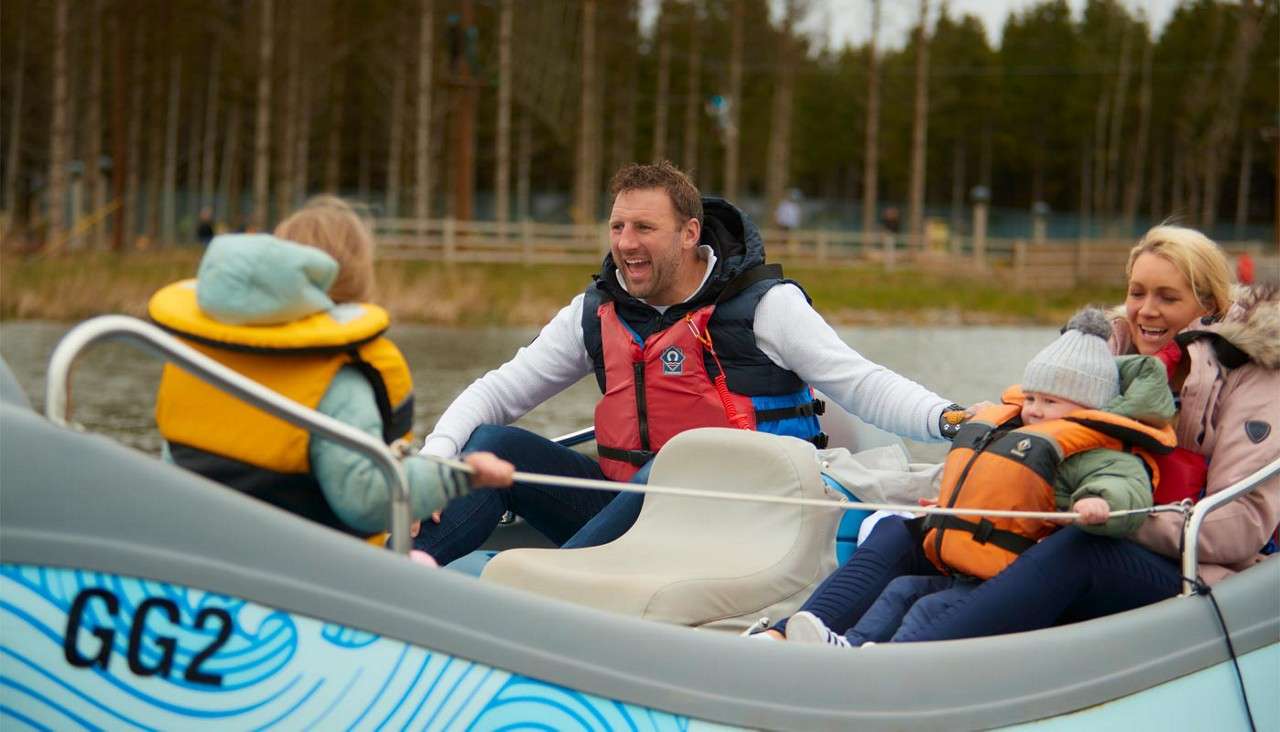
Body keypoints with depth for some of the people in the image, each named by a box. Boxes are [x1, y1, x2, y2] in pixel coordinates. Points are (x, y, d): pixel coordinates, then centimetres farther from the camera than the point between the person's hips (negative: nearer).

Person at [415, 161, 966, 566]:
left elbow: (865, 387, -6)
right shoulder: (596, 314, 11)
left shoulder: (764, 305, -4)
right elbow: (499, 391, 15)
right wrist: (437, 454, -4)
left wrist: (947, 419, -24)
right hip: (629, 510, 5)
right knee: (494, 447, -9)